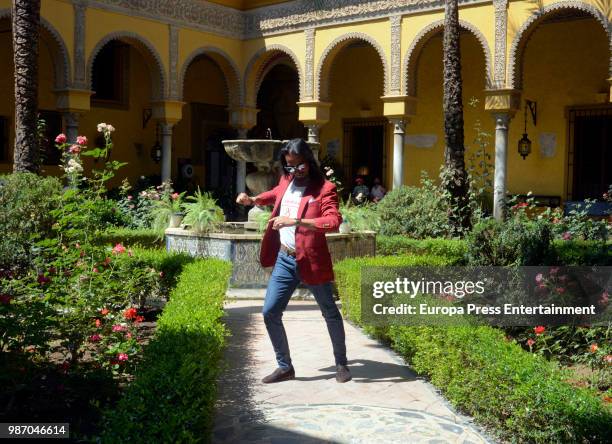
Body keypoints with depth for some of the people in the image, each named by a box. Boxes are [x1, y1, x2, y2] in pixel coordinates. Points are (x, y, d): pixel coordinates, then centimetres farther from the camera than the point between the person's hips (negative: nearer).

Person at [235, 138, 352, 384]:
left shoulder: (324, 188, -11)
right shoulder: (285, 182, 8)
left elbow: (334, 221, -26)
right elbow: (275, 195, 33)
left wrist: (296, 221, -34)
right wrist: (252, 199, 14)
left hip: (311, 261, -5)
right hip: (284, 260, 5)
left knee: (330, 314, 9)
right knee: (270, 313, 1)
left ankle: (341, 364, 27)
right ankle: (285, 367, 16)